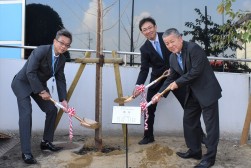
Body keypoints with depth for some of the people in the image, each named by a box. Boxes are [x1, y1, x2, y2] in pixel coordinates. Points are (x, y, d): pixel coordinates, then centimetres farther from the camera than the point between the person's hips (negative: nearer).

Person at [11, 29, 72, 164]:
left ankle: (46, 142, 20)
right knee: (26, 113, -19)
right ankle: (26, 153, -16)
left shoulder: (62, 59, -6)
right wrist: (42, 91, -27)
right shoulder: (41, 51, -29)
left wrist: (63, 100, -10)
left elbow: (60, 80, -2)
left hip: (39, 85, 8)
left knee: (52, 110, 3)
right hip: (23, 83, -7)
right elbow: (30, 73, -32)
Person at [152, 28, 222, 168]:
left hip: (207, 91, -9)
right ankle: (195, 151, 29)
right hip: (192, 94, 9)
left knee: (211, 124, 0)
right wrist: (160, 93, -1)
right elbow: (171, 78, 10)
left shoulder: (193, 48, -20)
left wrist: (178, 83, -18)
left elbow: (196, 71, -26)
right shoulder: (173, 57, 5)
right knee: (189, 122, 15)